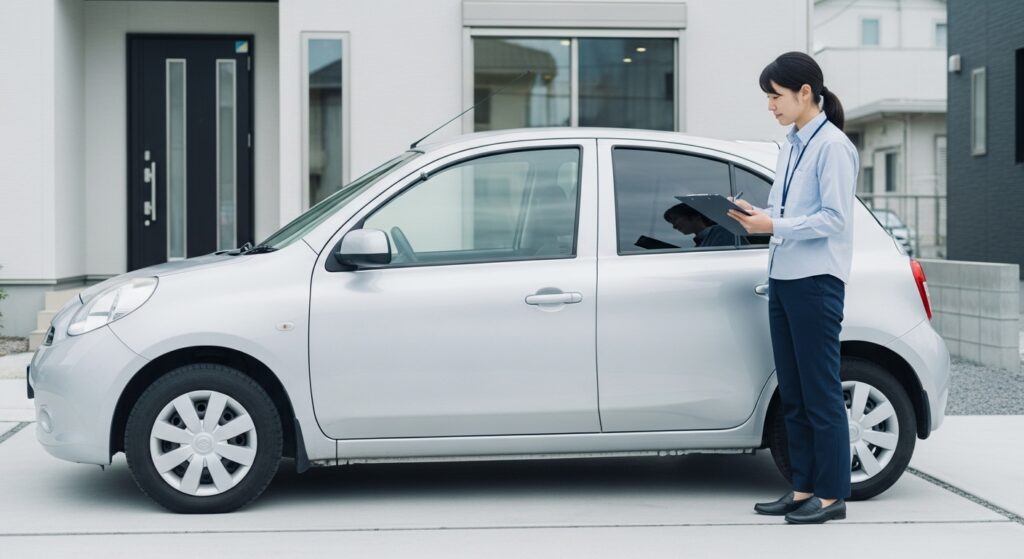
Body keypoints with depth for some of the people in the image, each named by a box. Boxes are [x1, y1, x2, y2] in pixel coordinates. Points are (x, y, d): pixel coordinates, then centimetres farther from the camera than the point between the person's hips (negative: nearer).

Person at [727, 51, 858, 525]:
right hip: (782, 277, 9)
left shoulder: (832, 146, -10)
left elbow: (835, 219, -16)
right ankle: (803, 489, 18)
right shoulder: (791, 145, 16)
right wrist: (757, 217, 3)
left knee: (821, 394, -3)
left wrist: (774, 225, -18)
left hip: (815, 281, -9)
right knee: (792, 395, 11)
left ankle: (831, 495, 5)